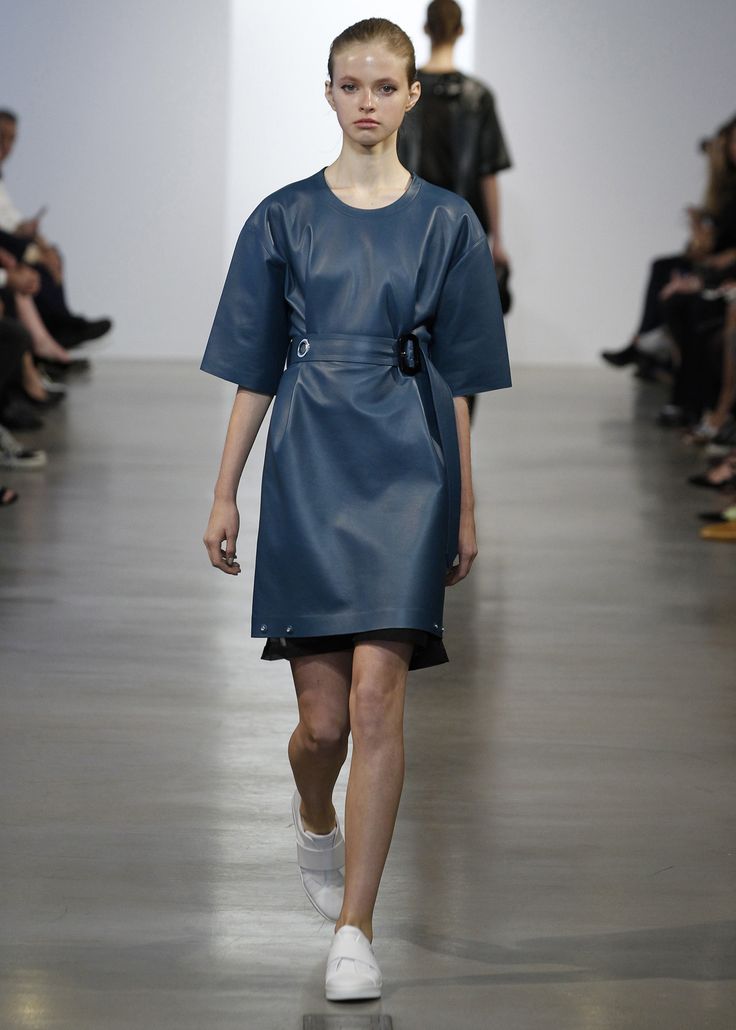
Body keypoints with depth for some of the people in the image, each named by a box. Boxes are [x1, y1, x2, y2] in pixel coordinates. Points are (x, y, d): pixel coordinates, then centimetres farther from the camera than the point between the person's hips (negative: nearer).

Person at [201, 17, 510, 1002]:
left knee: (375, 697, -12)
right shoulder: (284, 219, 6)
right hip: (308, 467, 1)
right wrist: (224, 493, 5)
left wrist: (465, 507, 7)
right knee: (322, 717, 2)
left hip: (407, 467, -1)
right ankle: (316, 822, 37)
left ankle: (354, 925, -5)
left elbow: (457, 378, 8)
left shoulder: (446, 222, 6)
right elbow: (254, 371, 8)